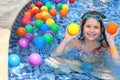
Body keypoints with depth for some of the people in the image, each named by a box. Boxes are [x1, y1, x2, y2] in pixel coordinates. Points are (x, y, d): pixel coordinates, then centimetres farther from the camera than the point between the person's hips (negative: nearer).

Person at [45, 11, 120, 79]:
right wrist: (66, 39, -33)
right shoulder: (78, 43, -19)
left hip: (98, 70, 0)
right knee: (52, 60, -15)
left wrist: (111, 41, -40)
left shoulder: (104, 45, -23)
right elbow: (54, 55, -22)